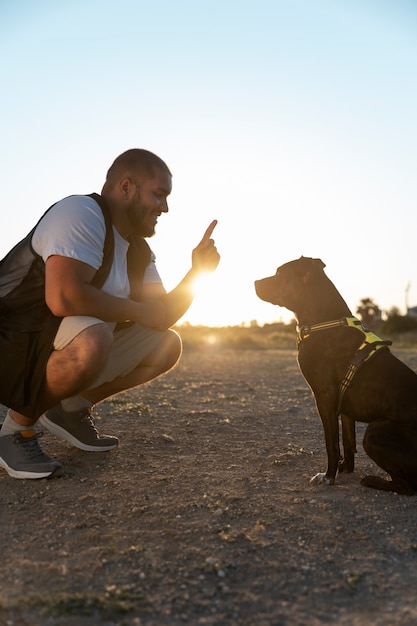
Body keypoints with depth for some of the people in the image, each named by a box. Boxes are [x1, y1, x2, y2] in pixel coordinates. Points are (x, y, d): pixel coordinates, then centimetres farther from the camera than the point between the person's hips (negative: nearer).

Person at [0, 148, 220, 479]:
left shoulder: (139, 251, 7)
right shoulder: (81, 213, -20)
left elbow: (162, 317, 4)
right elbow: (64, 298, -34)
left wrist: (197, 271, -8)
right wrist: (136, 310, -19)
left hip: (60, 351, 9)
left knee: (167, 346, 5)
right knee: (91, 339, -38)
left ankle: (71, 409, 9)